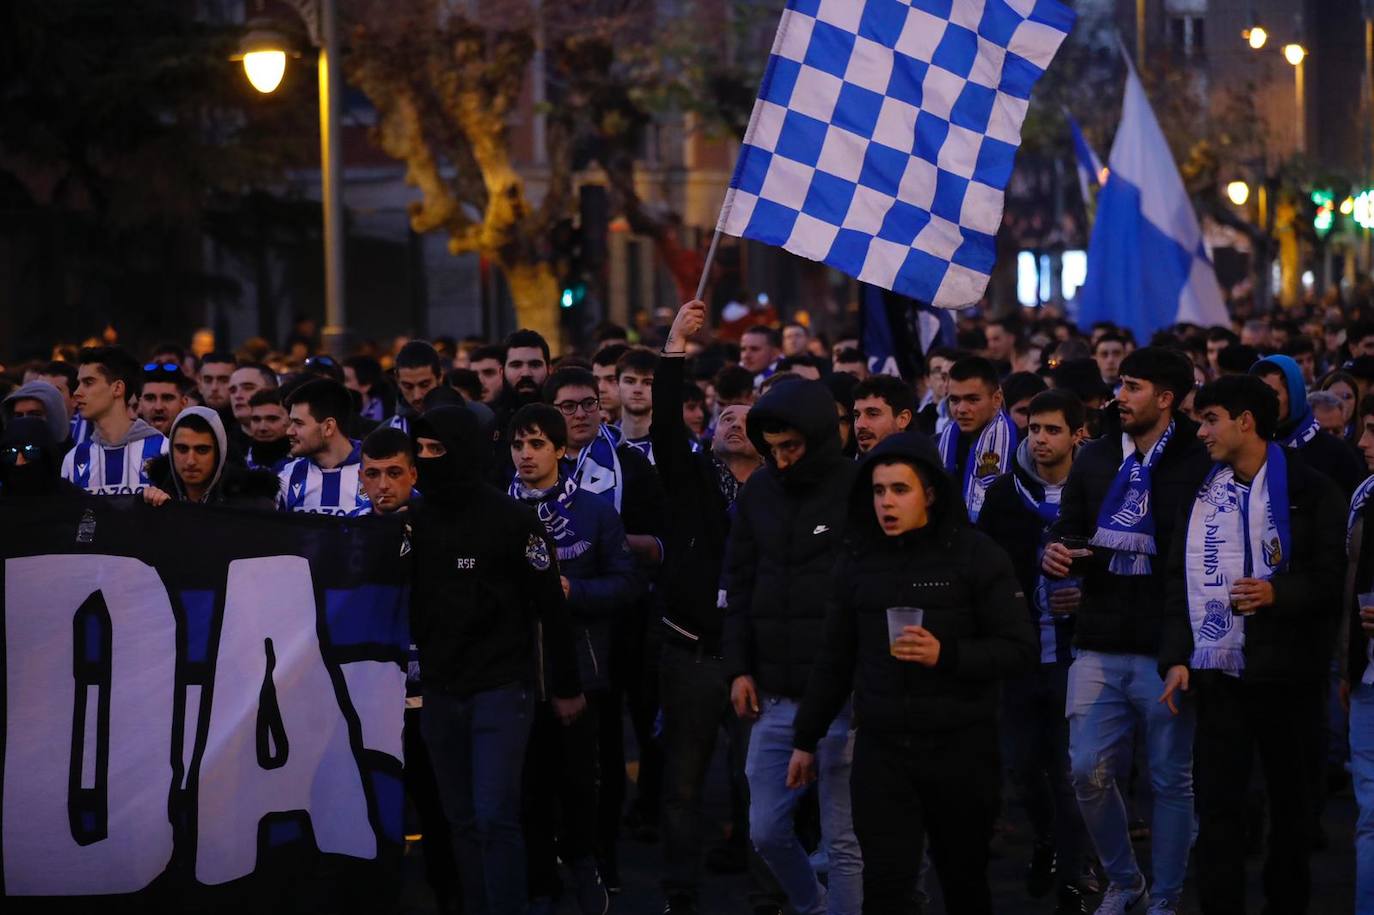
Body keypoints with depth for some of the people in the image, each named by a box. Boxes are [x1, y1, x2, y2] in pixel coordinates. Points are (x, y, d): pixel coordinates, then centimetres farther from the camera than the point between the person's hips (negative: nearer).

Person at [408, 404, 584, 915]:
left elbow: (550, 606, -5)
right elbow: (406, 604, 13)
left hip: (502, 688, -5)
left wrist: (566, 686, -3)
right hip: (439, 691, 5)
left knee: (495, 817, -11)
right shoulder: (417, 522, 5)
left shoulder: (512, 521, -9)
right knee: (463, 823, 9)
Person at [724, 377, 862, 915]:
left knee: (843, 841, -1)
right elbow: (740, 584, 16)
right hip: (775, 697, 6)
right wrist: (739, 668, 9)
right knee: (766, 831, 11)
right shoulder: (758, 493, 9)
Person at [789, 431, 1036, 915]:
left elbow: (1020, 650, -9)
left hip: (960, 748, -2)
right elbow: (834, 659, 15)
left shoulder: (975, 555, -6)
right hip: (880, 749, 2)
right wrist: (805, 739, 17)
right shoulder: (857, 560, 6)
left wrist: (946, 654, -23)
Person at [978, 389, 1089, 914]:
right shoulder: (1005, 492, 4)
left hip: (1072, 651, -3)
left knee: (1068, 769, 0)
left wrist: (1088, 599, -17)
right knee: (1023, 762, 10)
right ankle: (1046, 840, 38)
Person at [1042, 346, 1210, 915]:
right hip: (1100, 645, 5)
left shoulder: (1197, 464, -7)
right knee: (1088, 772, 2)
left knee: (1171, 779, 5)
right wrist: (1056, 556, -7)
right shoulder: (1095, 459, 10)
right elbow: (1068, 533, 16)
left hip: (1164, 649, -5)